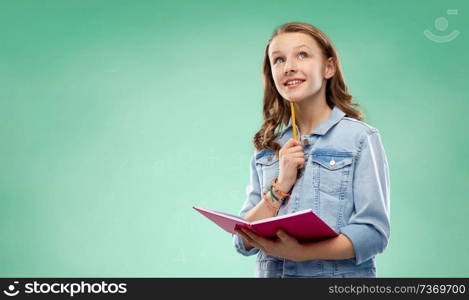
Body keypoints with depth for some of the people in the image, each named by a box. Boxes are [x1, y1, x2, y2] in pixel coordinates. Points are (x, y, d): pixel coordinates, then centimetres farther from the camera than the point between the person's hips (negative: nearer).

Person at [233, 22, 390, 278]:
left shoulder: (361, 138, -2)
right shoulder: (266, 148, 8)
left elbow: (374, 232, -9)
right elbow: (243, 242, 4)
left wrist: (300, 252, -19)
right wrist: (281, 185, -8)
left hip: (339, 272, -2)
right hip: (270, 272, 3)